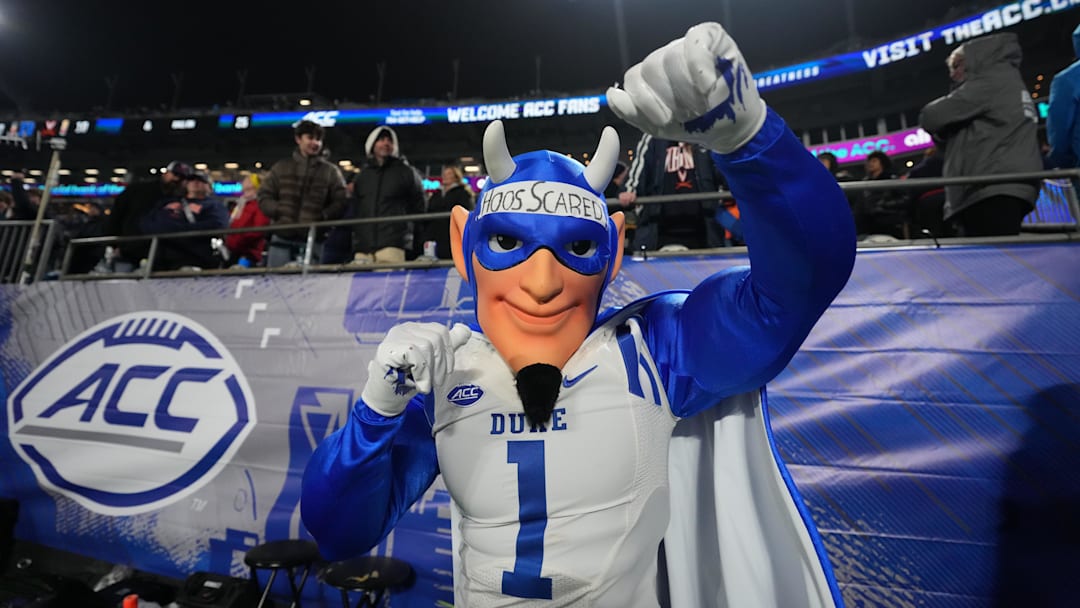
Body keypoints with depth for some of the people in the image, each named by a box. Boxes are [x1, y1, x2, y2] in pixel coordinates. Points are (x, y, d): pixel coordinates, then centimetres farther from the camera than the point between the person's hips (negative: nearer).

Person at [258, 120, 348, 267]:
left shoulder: (331, 171, 8)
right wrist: (277, 211, -5)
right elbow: (264, 196, 15)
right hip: (281, 238, 2)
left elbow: (340, 202, 0)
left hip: (312, 241, -2)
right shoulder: (281, 167, 15)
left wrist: (322, 216, -16)